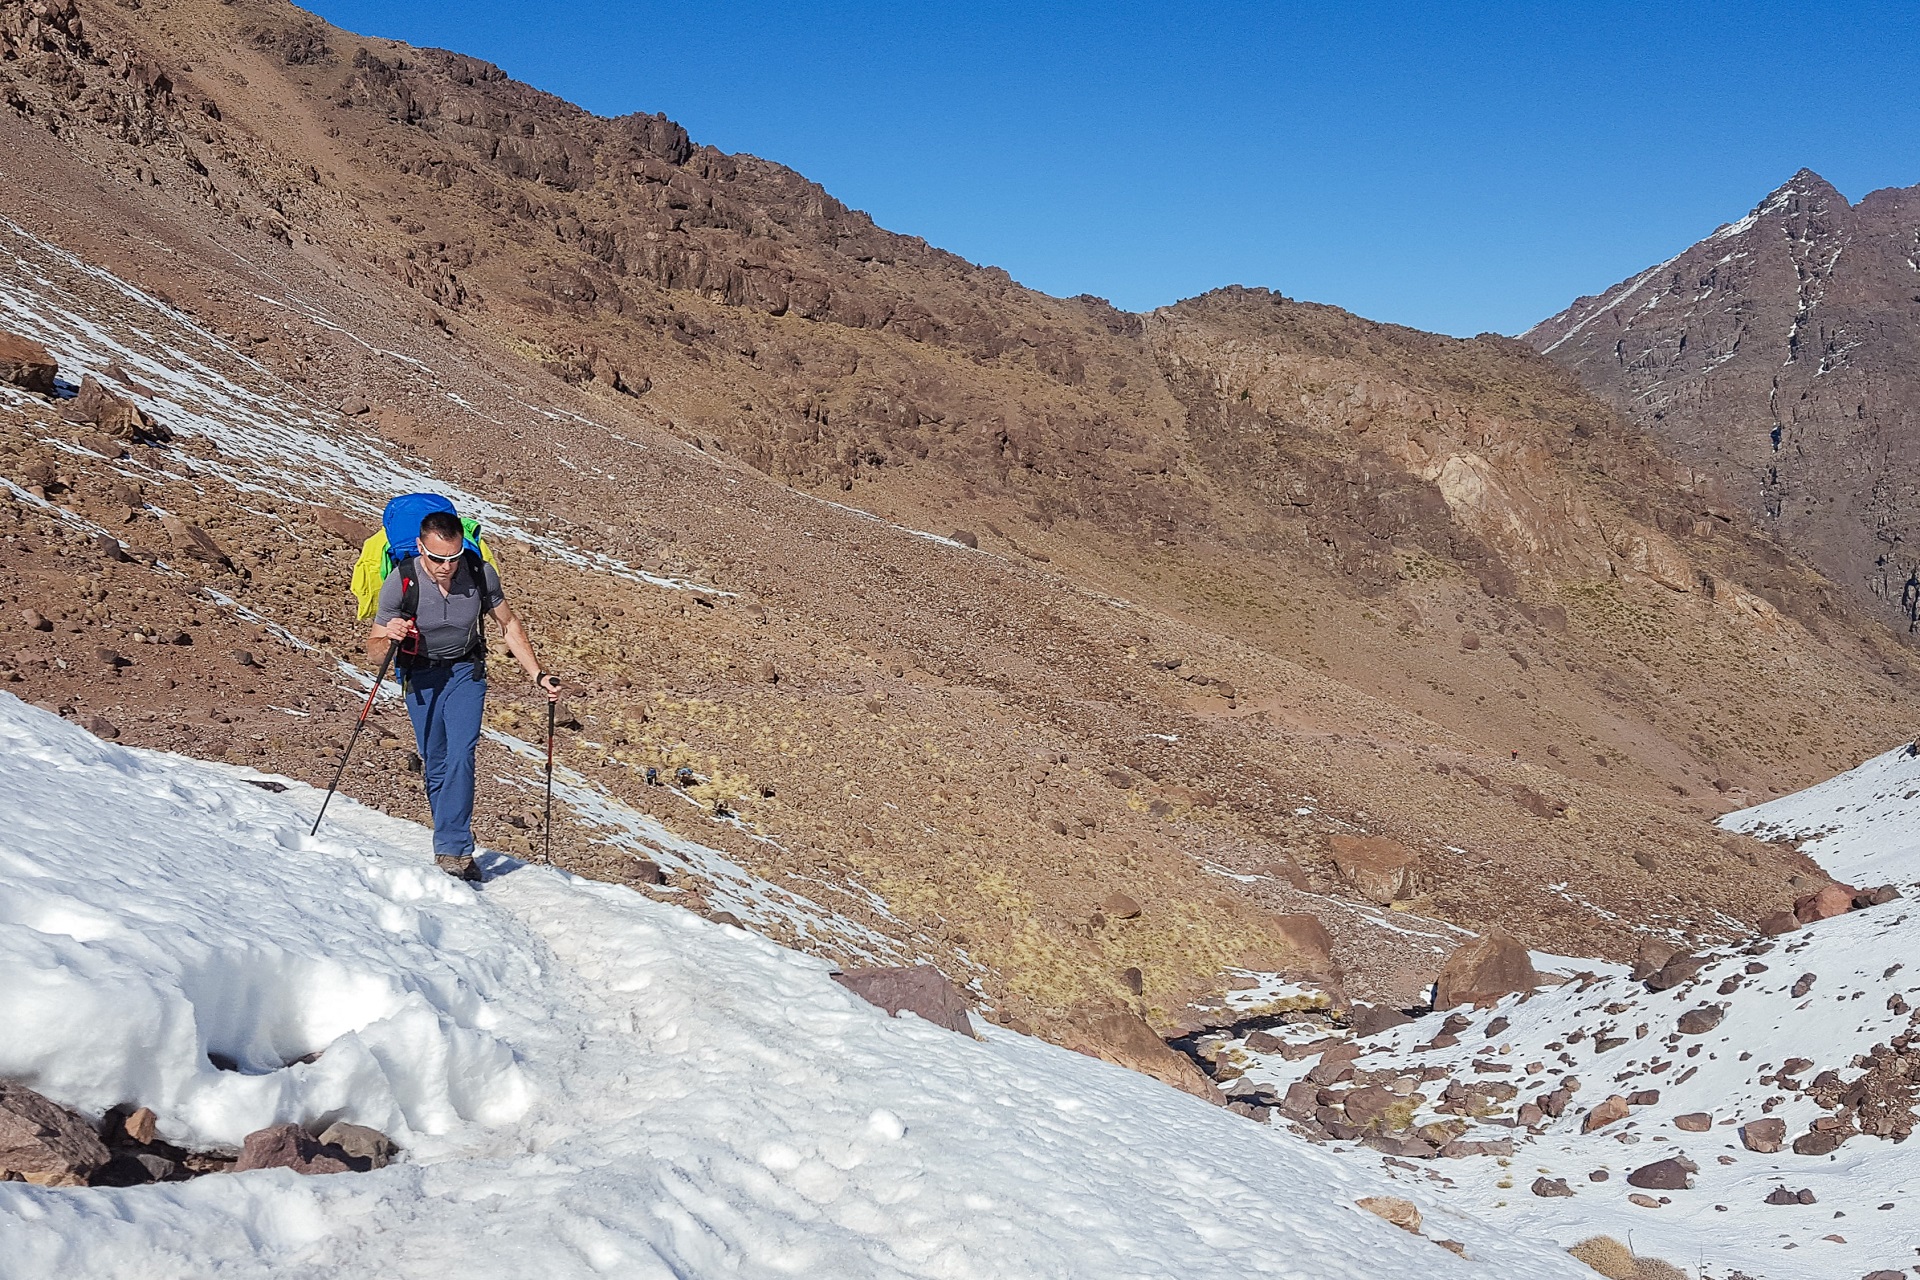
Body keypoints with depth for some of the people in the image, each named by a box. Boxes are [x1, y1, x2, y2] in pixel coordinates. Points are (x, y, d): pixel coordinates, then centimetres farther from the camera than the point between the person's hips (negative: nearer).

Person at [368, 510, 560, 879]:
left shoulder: (480, 574, -19)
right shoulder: (400, 582, -23)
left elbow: (509, 626, -1)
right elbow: (374, 651, -14)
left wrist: (538, 676, -6)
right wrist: (390, 638, -37)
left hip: (466, 672, 0)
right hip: (420, 676, 0)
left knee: (460, 756, -18)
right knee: (435, 766, 2)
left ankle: (451, 850, -19)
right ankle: (457, 849, 15)